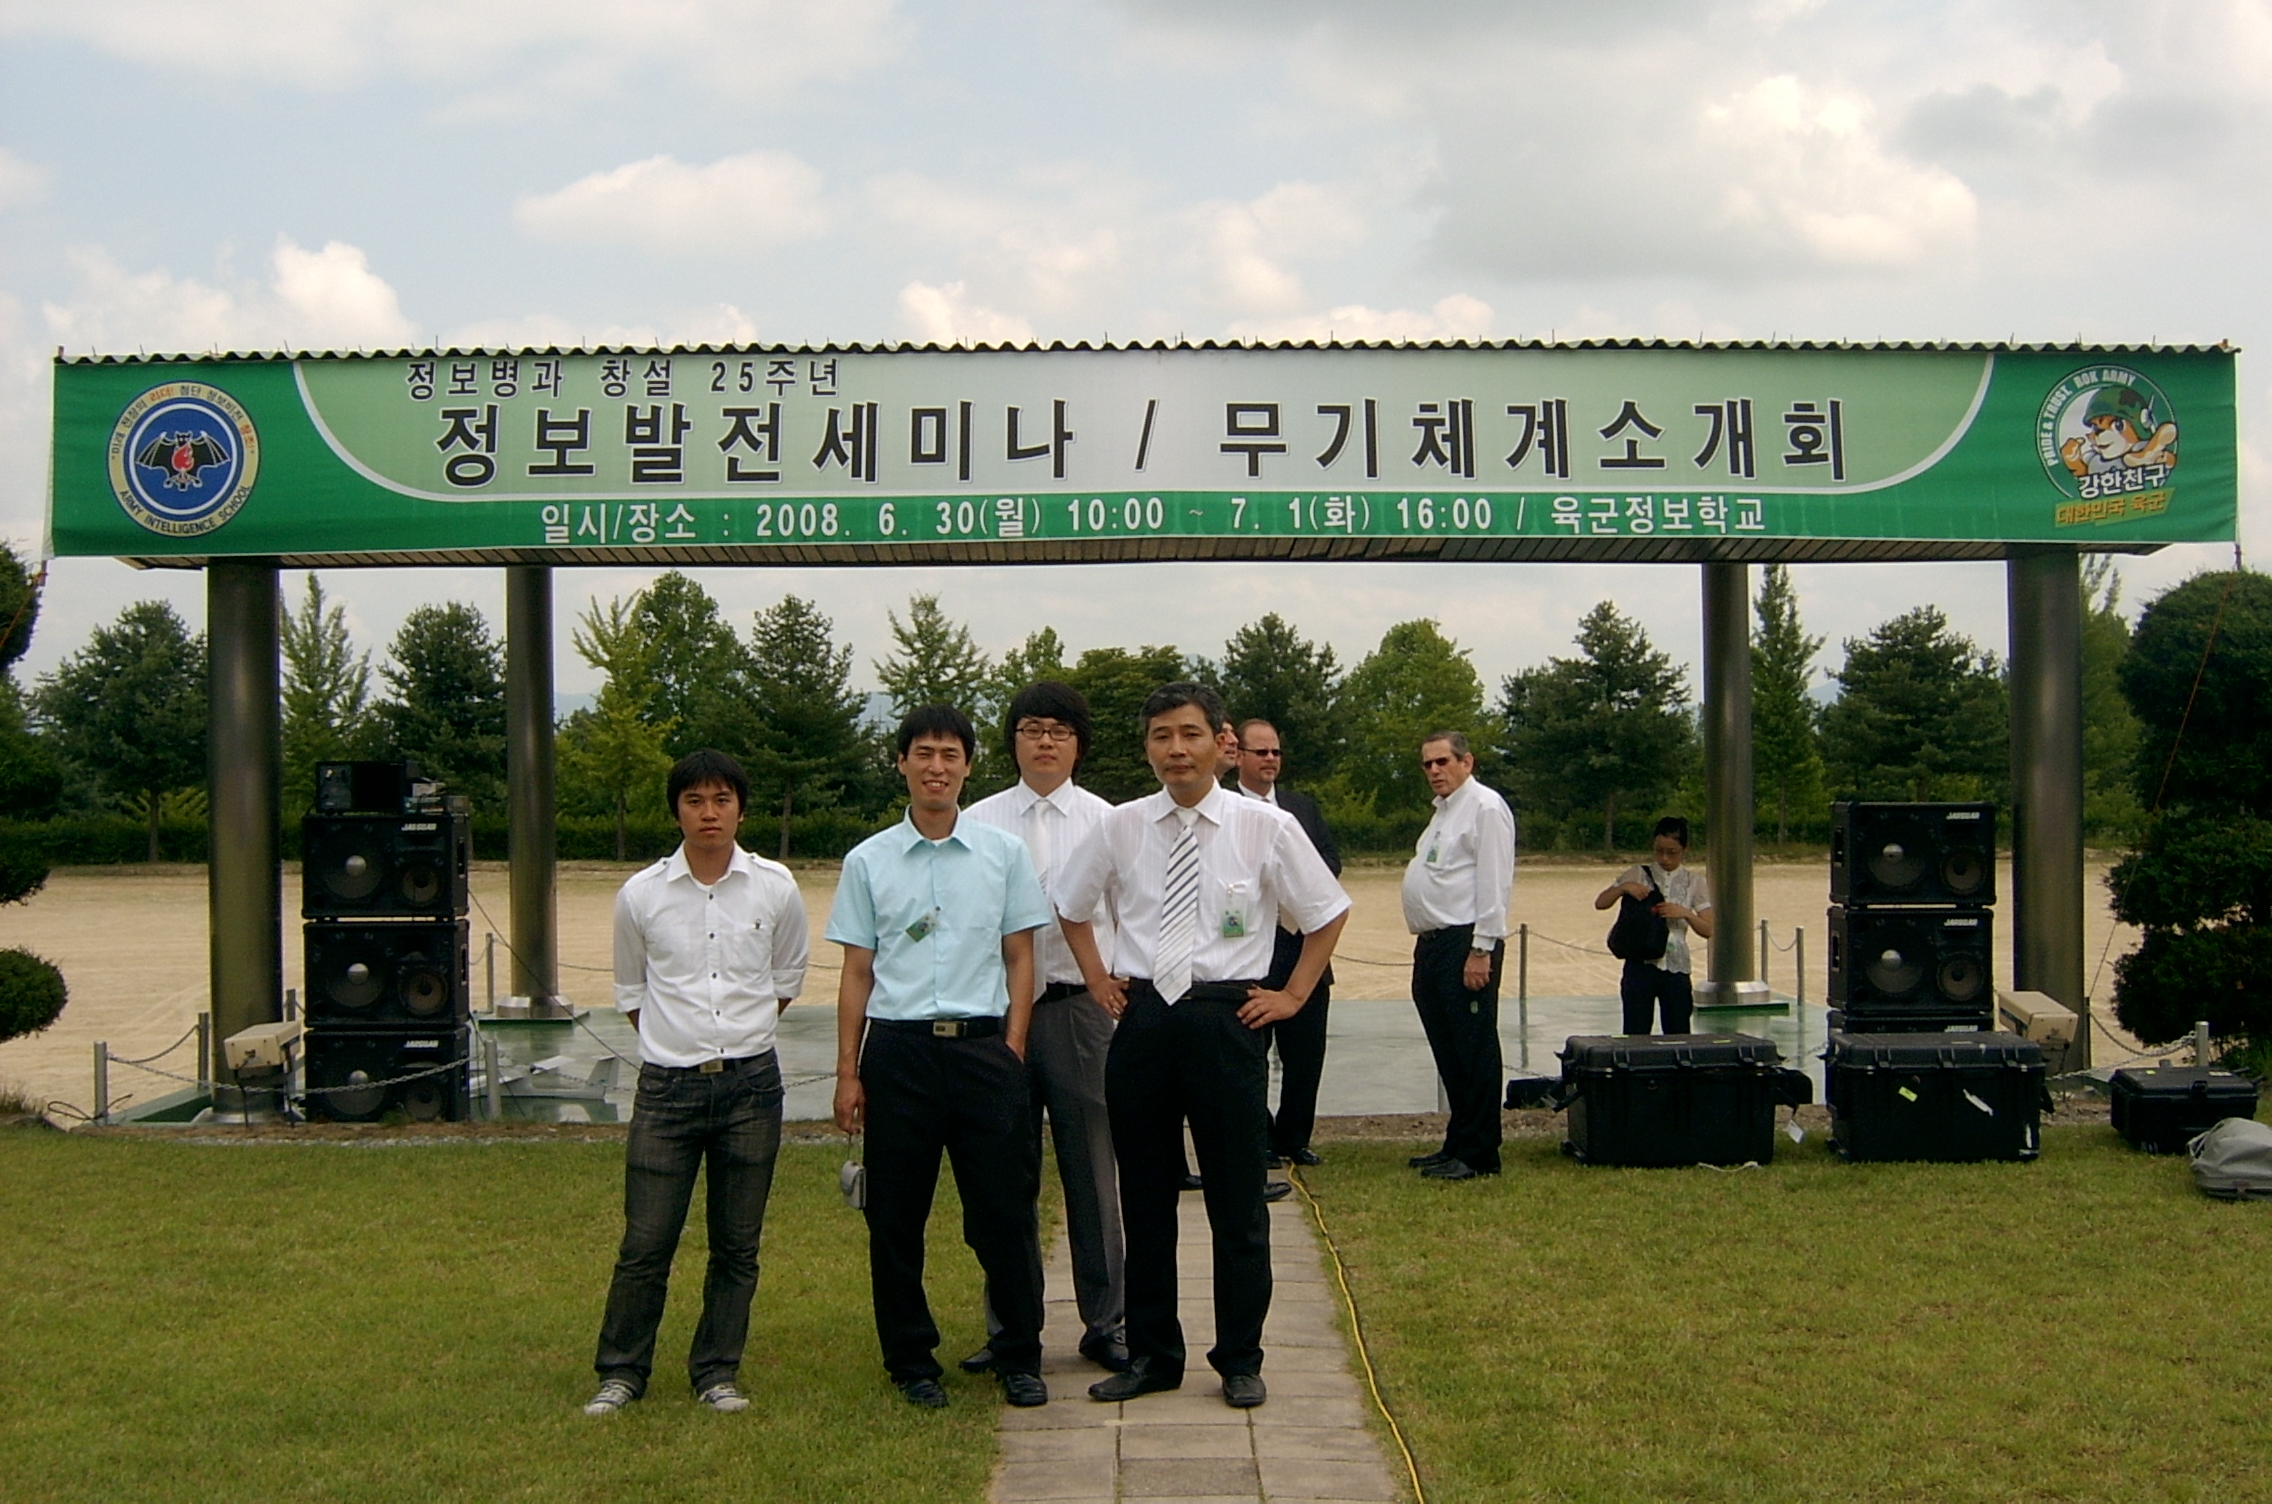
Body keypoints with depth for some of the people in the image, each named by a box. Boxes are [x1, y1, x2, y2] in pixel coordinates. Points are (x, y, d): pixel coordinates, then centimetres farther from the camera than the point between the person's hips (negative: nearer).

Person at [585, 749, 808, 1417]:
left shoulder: (775, 888, 0)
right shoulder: (641, 894, 0)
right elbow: (630, 992, 13)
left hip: (750, 1083, 1)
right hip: (667, 1085, -1)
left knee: (737, 1245, 8)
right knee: (645, 1243, 0)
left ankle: (717, 1371, 20)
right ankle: (621, 1371, 16)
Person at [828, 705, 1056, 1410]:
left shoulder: (1004, 853, 6)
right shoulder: (868, 861, 6)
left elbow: (1020, 957, 8)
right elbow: (857, 973, 7)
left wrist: (1012, 1049, -2)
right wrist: (847, 1073, 3)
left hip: (984, 1043, 0)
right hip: (898, 1047, 1)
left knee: (1005, 1211, 2)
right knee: (895, 1218, 6)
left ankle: (1020, 1357, 17)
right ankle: (911, 1359, 21)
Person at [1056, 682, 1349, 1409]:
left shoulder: (1266, 827, -4)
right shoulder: (1122, 827, 3)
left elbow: (1328, 913, 7)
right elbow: (1071, 906, 20)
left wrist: (1293, 995, 3)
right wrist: (1097, 977, 12)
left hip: (1226, 1020, -2)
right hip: (1142, 1020, 3)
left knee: (1239, 1202, 5)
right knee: (1144, 1199, 11)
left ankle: (1240, 1361, 19)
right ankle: (1151, 1355, 24)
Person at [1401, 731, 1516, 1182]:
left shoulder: (1485, 807, -9)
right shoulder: (1444, 809, 21)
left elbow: (1494, 883, -16)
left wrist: (1481, 951, -20)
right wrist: (1429, 945, 16)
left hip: (1466, 946, -10)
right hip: (1433, 944, 10)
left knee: (1474, 1050, -5)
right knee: (1448, 1052, 14)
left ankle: (1478, 1154, 0)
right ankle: (1457, 1144, 22)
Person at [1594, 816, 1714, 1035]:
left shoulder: (1693, 881, 5)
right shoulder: (1638, 874, 4)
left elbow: (1708, 930, 2)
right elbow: (1600, 903, 2)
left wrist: (1685, 913, -15)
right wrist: (1623, 887, -14)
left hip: (1676, 968, 1)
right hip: (1640, 965, -1)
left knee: (1678, 1035, 5)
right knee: (1636, 1034, -2)